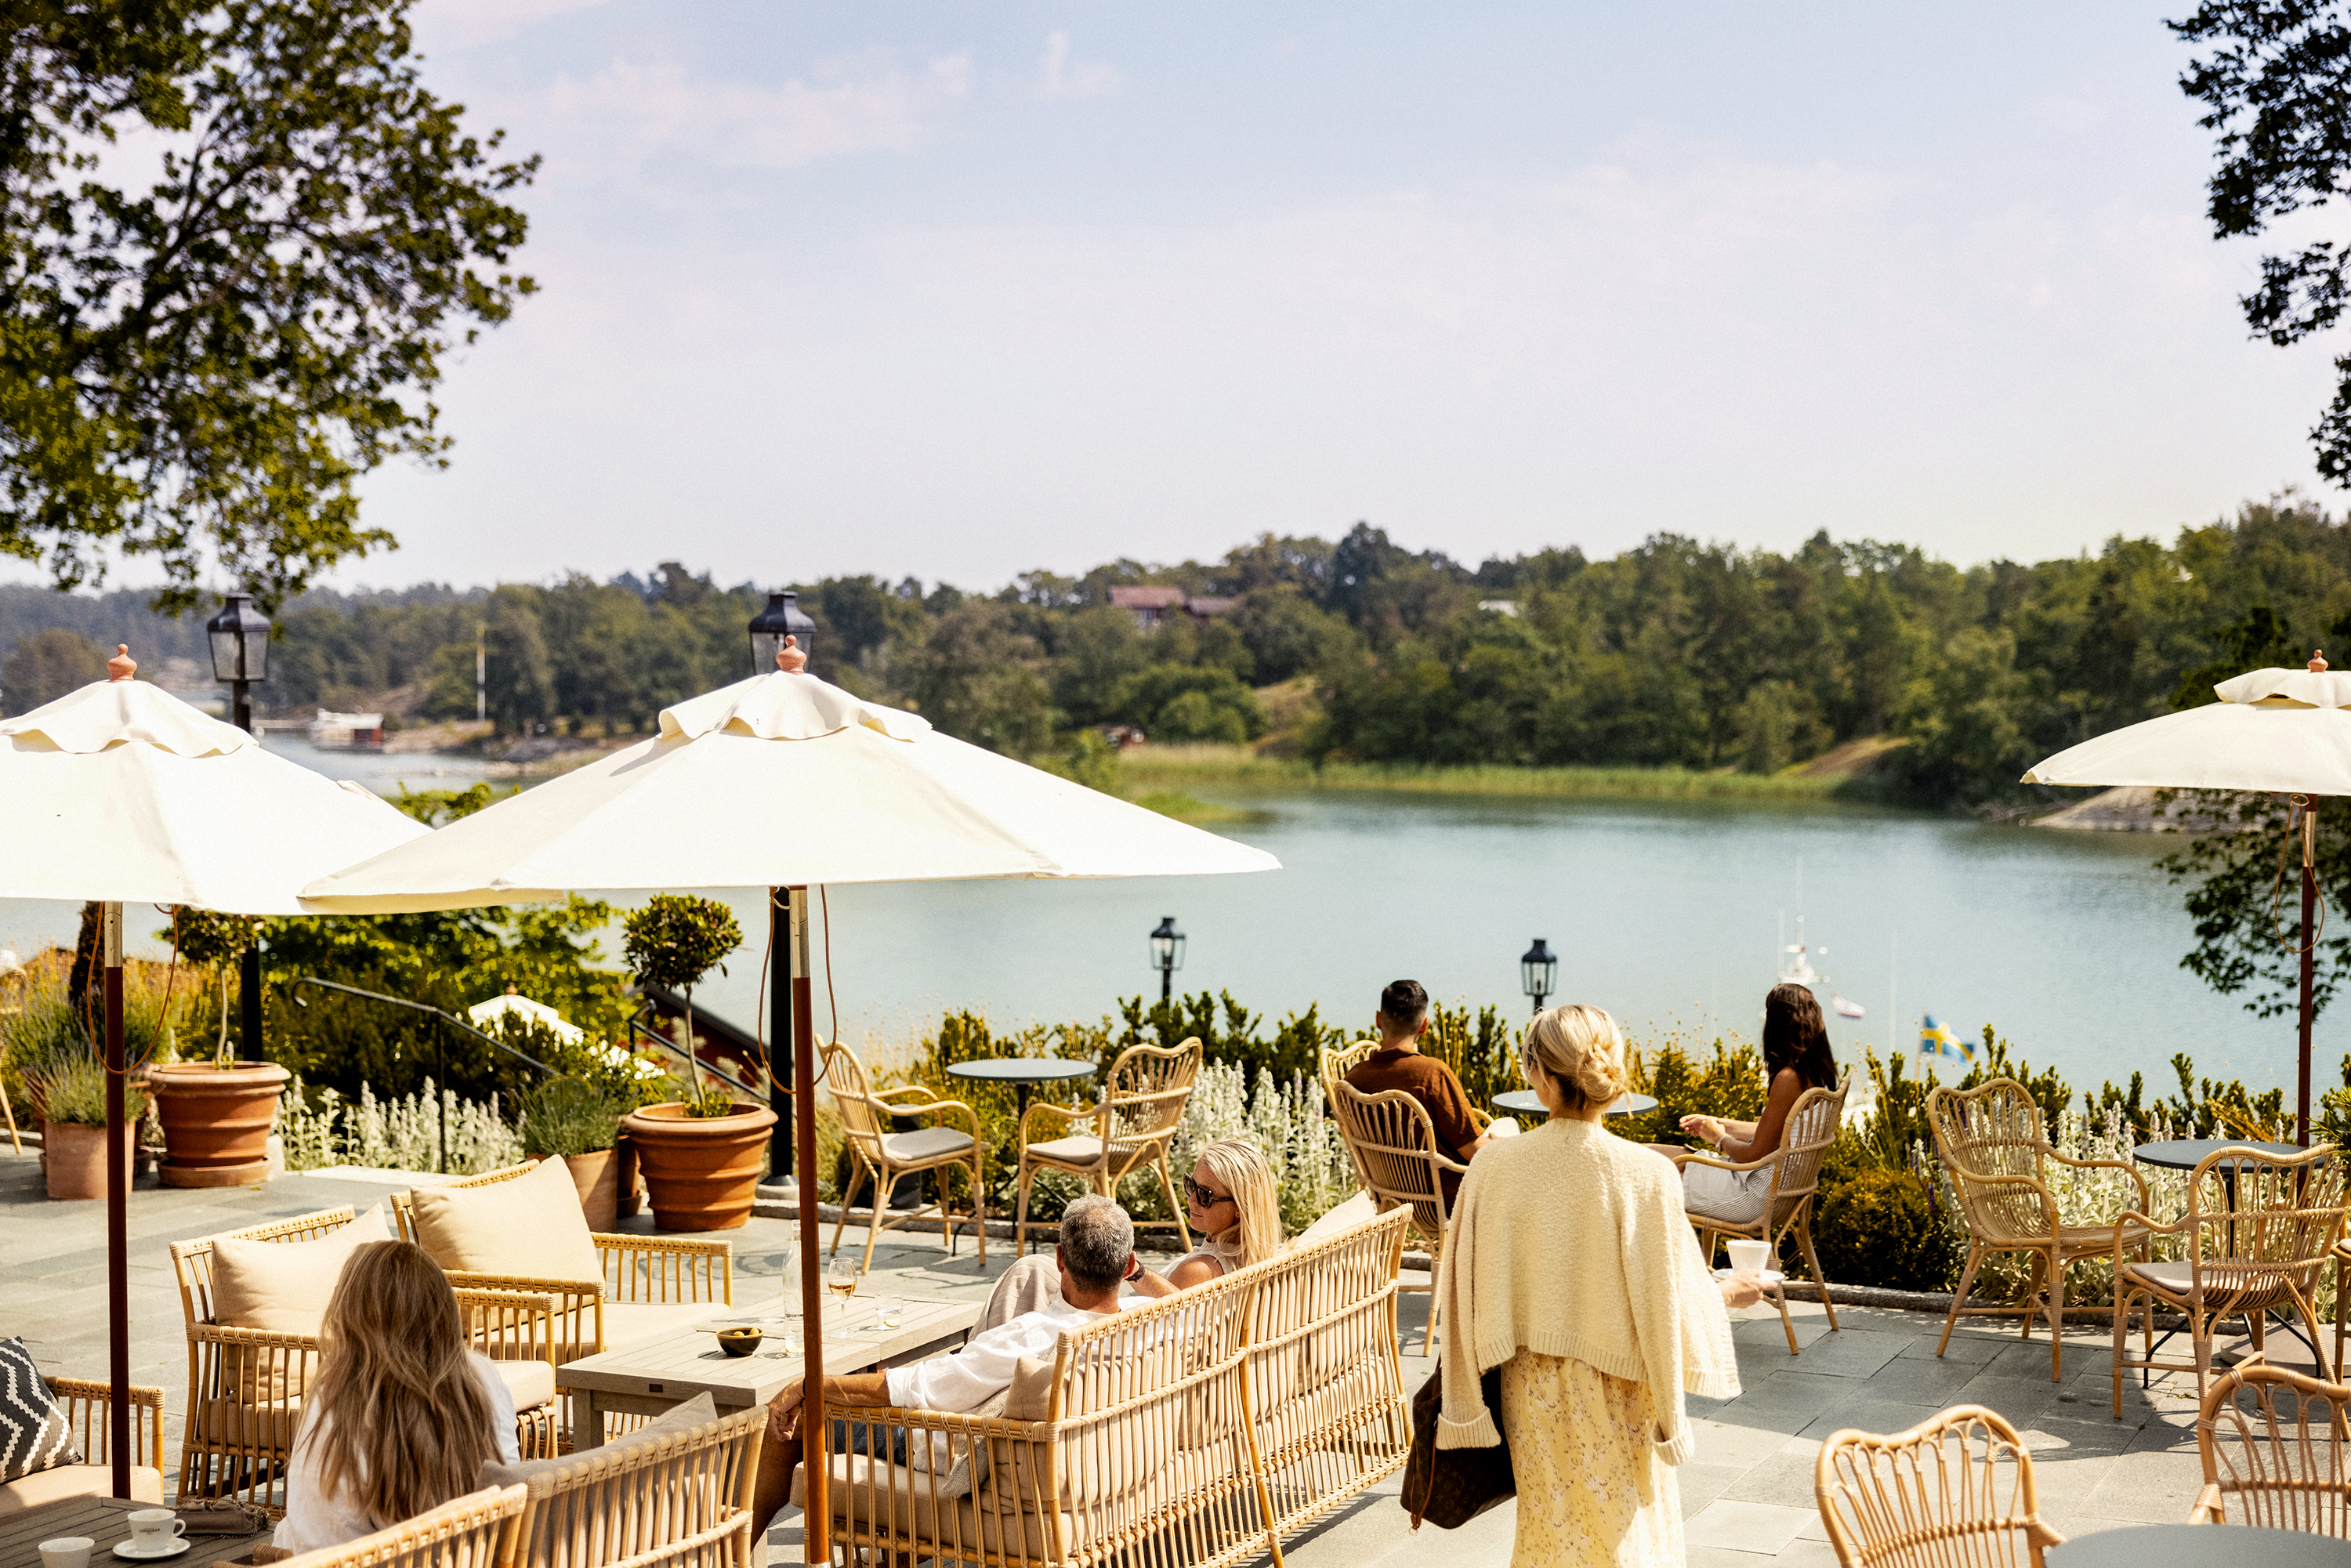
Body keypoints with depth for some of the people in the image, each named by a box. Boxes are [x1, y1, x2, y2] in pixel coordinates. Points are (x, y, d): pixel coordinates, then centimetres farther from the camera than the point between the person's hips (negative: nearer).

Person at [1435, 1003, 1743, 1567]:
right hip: (1617, 1395, -2)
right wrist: (1722, 1292, 10)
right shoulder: (1646, 1176, -21)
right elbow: (1667, 1296, -12)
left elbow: (1467, 1293, -7)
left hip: (1533, 1391, 2)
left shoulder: (1495, 1168, -15)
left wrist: (1463, 1402, 6)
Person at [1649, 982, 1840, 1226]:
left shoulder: (1788, 1080, -25)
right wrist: (1719, 1124, 17)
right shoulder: (1820, 1074, 4)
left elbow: (1755, 1155, -21)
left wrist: (1719, 1138, -1)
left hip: (1754, 1197, -10)